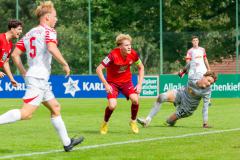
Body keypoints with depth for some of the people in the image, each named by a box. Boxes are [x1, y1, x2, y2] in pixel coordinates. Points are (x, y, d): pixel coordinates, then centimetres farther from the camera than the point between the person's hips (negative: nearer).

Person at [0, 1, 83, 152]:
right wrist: (65, 64, -14)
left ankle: (67, 142, 21)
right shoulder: (48, 30, -6)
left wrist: (23, 72, 18)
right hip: (39, 78, -10)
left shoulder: (29, 33, 16)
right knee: (26, 113, -17)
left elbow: (15, 54, 12)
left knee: (55, 107, 17)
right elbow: (52, 48, -25)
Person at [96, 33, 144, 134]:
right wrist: (106, 85, -25)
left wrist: (140, 84, -3)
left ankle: (133, 121, 4)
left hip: (126, 81, 3)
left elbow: (141, 67, 6)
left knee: (135, 99, -23)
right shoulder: (113, 55, -26)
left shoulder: (133, 54, -13)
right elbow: (98, 69, -22)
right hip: (113, 82, -3)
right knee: (112, 105, -23)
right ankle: (105, 124, 9)